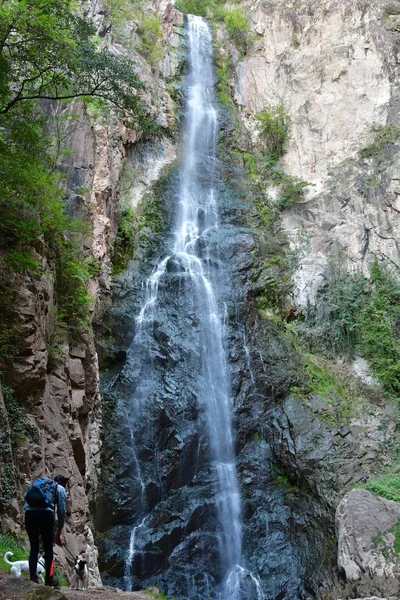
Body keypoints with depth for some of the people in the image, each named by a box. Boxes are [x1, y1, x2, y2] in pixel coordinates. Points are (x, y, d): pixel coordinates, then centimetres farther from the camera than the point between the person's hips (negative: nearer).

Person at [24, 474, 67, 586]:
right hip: (46, 513, -3)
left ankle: (33, 577, 9)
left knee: (34, 548, 16)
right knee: (48, 548, 12)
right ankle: (49, 579, 15)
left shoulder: (36, 484, 31)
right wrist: (59, 530, 23)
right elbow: (61, 511, 12)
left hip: (29, 513, 3)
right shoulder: (60, 489, 19)